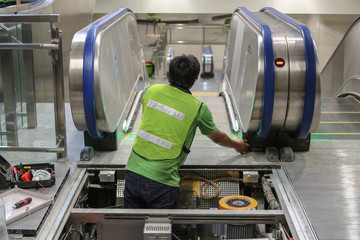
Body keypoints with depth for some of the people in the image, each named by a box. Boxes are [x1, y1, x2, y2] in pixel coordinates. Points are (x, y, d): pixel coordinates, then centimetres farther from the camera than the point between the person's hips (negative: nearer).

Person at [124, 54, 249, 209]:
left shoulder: (152, 91, 5)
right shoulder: (198, 108, -2)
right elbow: (217, 138, 15)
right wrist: (237, 145, 37)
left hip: (134, 170, 4)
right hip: (161, 181, -4)